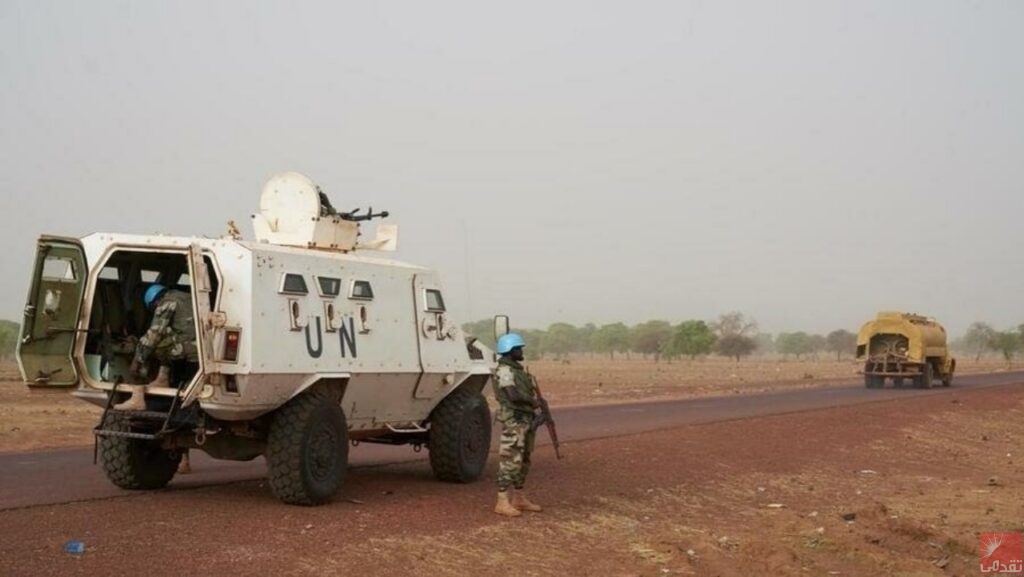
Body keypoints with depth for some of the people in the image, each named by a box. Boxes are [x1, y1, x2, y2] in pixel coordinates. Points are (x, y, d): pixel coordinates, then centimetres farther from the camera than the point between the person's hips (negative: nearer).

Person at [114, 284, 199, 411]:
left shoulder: (166, 303, 3)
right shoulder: (186, 298, 29)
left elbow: (153, 334, -3)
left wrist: (136, 361, 3)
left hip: (191, 348, -9)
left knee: (145, 344, 3)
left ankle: (137, 399, -3)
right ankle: (163, 379, 20)